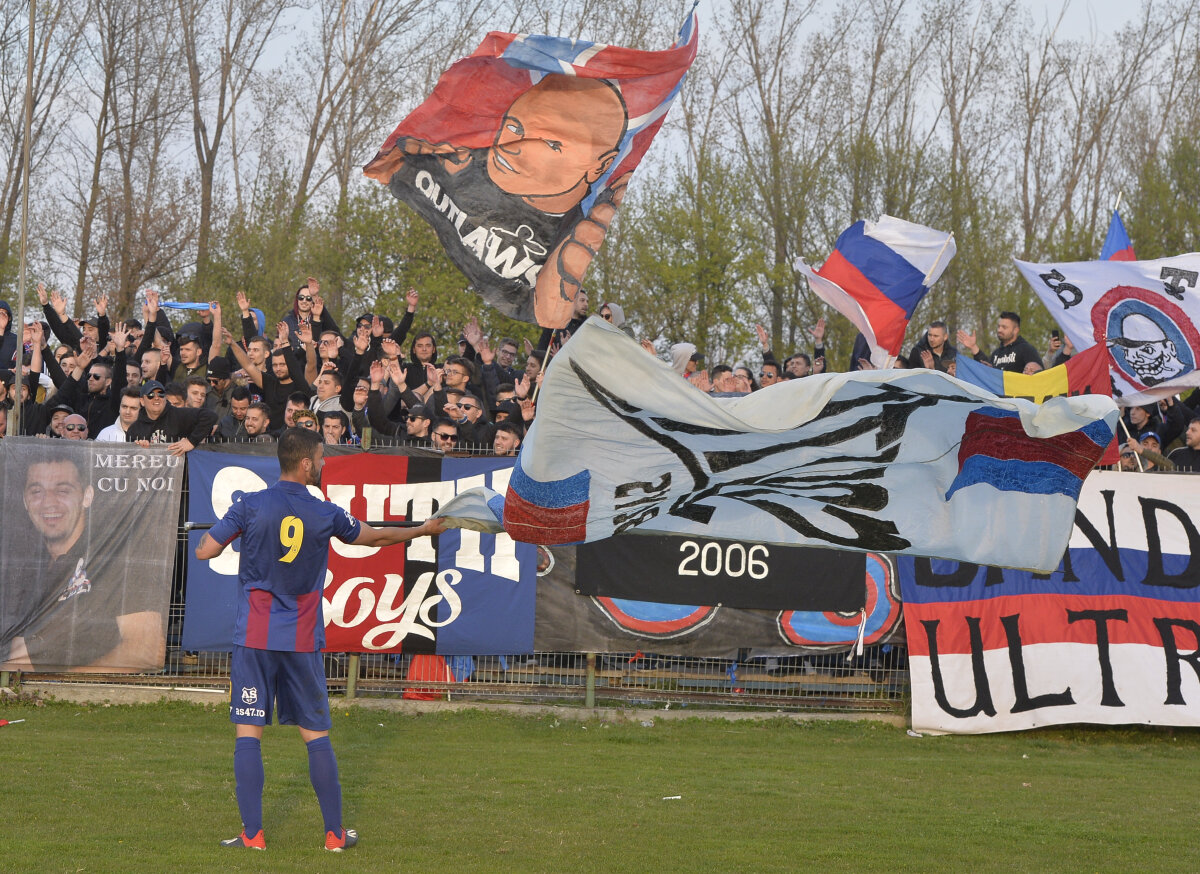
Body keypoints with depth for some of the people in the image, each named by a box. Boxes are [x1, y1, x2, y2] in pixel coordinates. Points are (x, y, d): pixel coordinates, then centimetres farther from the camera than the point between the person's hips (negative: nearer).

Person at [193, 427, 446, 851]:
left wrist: (220, 529, 19)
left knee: (248, 732, 2)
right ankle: (335, 833, 14)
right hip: (302, 641, 1)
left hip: (254, 637, -1)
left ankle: (252, 835, -1)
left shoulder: (250, 506, -6)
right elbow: (377, 537, 15)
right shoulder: (327, 514, -1)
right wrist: (425, 530, 32)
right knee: (317, 735, 9)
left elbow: (204, 552, -4)